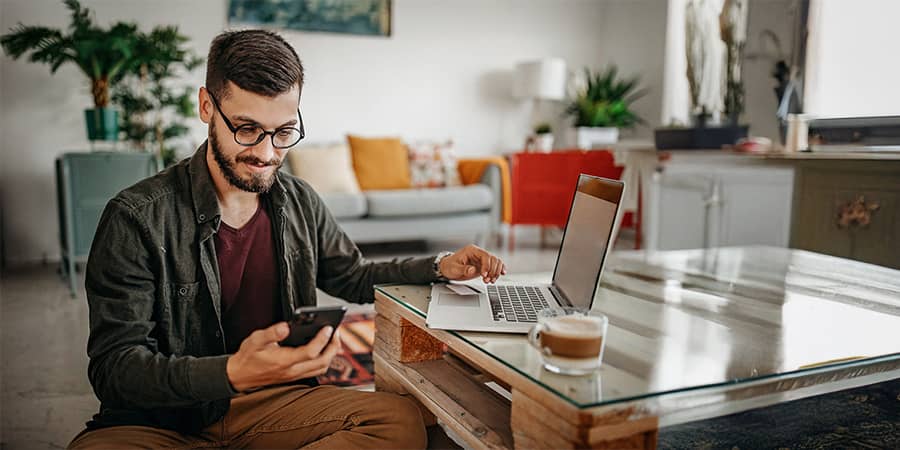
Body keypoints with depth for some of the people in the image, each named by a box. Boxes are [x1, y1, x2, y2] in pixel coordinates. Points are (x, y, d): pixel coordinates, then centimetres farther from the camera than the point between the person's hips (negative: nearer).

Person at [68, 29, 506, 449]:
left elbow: (354, 278, 19)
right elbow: (114, 367, -18)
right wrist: (232, 373, -36)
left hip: (275, 405, 6)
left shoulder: (301, 203, 3)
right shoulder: (137, 217, -13)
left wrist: (441, 266, 4)